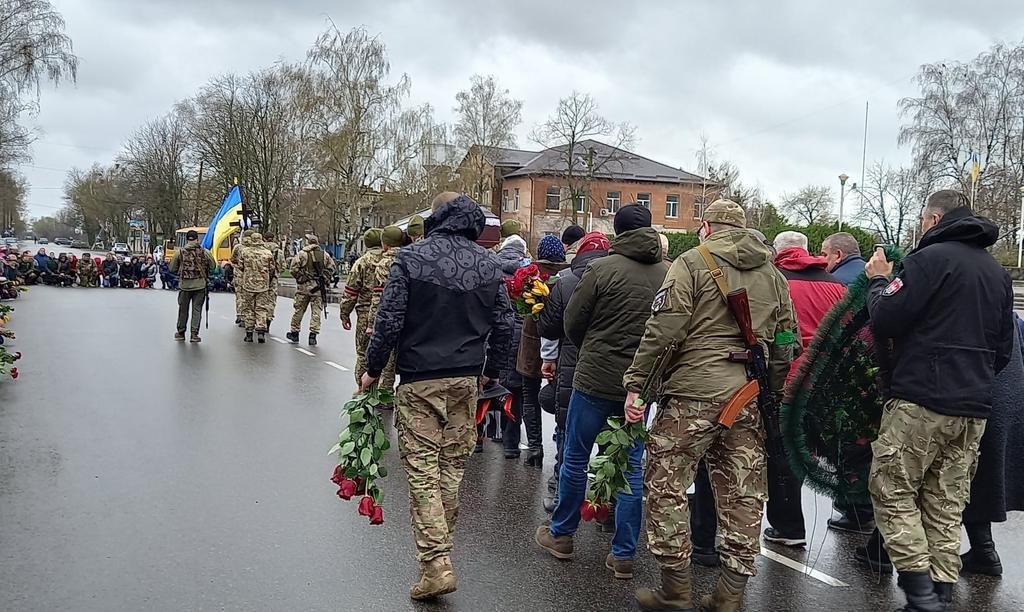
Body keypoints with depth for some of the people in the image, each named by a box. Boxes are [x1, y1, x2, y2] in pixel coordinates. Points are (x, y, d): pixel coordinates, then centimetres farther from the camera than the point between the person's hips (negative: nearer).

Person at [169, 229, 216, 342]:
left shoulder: (179, 252, -3)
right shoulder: (204, 252, -4)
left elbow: (172, 269, 2)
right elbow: (213, 266, 1)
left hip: (184, 285, 1)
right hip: (200, 285, -1)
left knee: (183, 309, 13)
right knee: (197, 309, 4)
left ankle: (181, 333, 24)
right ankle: (194, 334, 1)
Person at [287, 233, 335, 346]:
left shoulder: (302, 254, -6)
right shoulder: (324, 255, 4)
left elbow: (294, 268, -10)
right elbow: (331, 268, 3)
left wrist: (300, 278, 4)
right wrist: (325, 280, 8)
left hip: (304, 286, -2)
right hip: (318, 287, 2)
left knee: (299, 310, 11)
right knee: (316, 311, 5)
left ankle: (295, 333, 22)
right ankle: (313, 335, 1)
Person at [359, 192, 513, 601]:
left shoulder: (412, 258, -8)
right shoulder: (489, 263, 4)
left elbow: (389, 320, -11)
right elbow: (504, 324, 5)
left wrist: (374, 369, 1)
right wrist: (491, 369, 18)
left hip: (420, 379, -4)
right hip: (467, 379, 4)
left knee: (422, 467, 0)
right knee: (454, 464, 15)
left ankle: (437, 563, -5)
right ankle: (439, 545, 29)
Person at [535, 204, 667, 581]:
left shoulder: (601, 268, -11)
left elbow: (572, 323, -4)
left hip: (595, 379, -3)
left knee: (575, 458, 13)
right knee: (632, 466, 12)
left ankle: (561, 535, 28)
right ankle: (624, 555, 17)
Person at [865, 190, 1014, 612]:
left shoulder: (931, 257, -8)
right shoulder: (997, 272, 17)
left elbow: (885, 322, -13)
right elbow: (1004, 349, 21)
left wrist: (878, 280, 3)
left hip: (921, 402, -8)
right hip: (974, 409, 8)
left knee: (892, 491, 0)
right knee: (946, 504, 11)